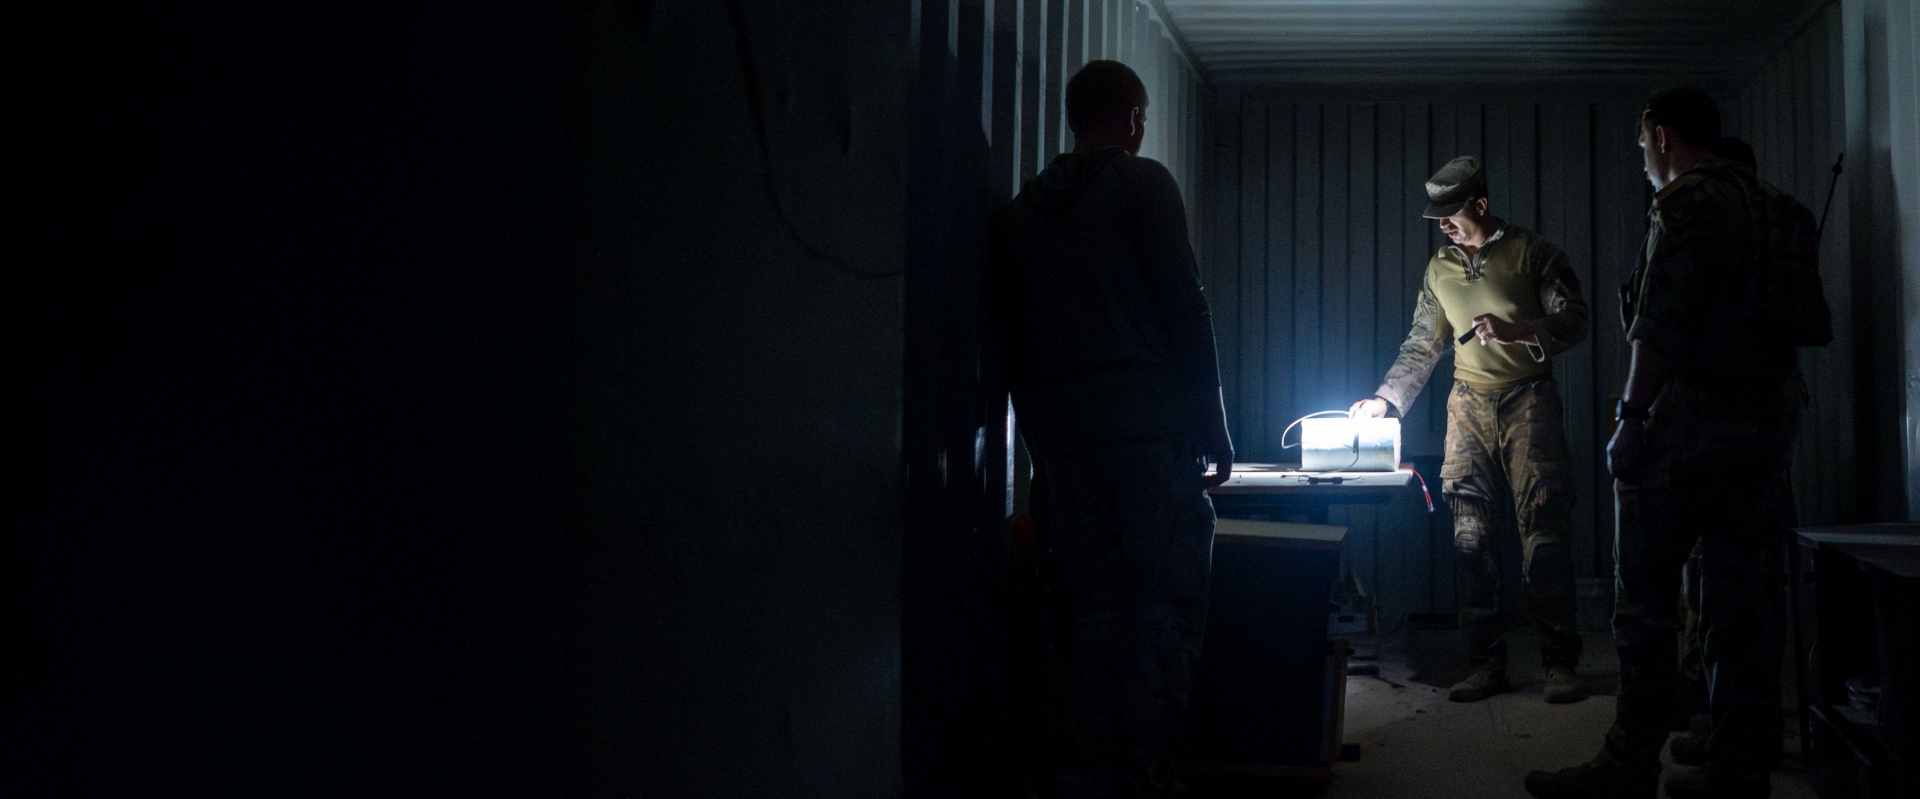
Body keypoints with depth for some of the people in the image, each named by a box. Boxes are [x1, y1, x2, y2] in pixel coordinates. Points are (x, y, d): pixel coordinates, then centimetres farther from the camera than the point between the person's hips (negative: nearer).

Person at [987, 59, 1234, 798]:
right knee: (1168, 605, -4)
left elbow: (1009, 339, 17)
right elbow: (1183, 308, -5)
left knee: (1095, 610, 8)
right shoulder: (1142, 183, 3)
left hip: (1061, 433, 6)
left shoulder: (1020, 211, 19)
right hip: (1150, 423, -5)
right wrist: (1214, 427, -3)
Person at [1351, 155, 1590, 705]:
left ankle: (1560, 663, -3)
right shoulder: (1440, 268, 17)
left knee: (1543, 531, -8)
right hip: (1468, 406, 4)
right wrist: (1386, 398, 9)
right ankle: (1486, 664, 2)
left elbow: (1574, 320, -1)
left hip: (1528, 399, -4)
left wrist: (1515, 331, -16)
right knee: (1470, 536, -3)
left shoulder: (1531, 251, 3)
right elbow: (1422, 345, 20)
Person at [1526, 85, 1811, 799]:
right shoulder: (1762, 202, 17)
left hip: (1692, 420, -9)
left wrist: (1633, 414, -15)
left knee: (1645, 600, -3)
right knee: (1741, 599, 9)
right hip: (1767, 417, 9)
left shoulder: (1686, 204, -9)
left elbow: (1663, 325, -18)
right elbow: (1793, 313, 18)